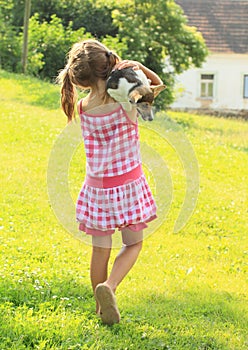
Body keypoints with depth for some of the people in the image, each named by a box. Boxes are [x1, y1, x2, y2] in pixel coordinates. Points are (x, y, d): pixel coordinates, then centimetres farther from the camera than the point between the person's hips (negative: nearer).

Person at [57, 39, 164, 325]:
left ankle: (101, 308, 22)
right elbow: (157, 84, 2)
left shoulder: (83, 108, -10)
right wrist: (139, 67, -12)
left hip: (97, 188, 3)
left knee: (100, 249, 13)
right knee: (133, 244, 13)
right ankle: (109, 286, -11)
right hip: (128, 185, -2)